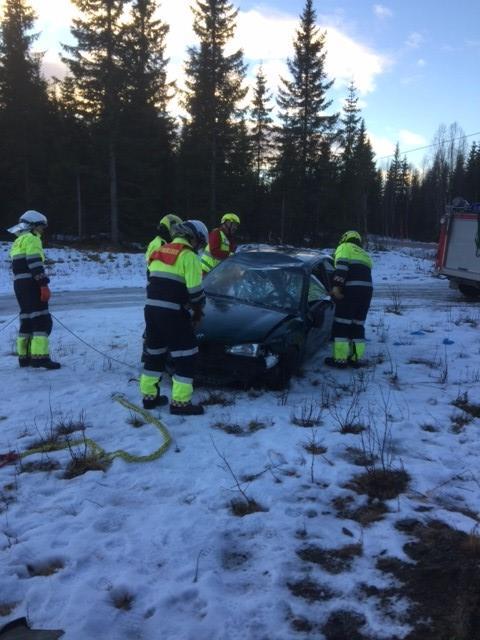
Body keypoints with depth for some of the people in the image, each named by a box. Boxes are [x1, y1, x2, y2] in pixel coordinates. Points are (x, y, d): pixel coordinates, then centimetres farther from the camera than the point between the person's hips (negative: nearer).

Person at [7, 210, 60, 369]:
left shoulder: (18, 242, 24)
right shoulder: (31, 239, -5)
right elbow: (35, 264, -18)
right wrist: (44, 285, -22)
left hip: (18, 284, 10)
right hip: (31, 284, -10)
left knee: (27, 319, 14)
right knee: (42, 320, -11)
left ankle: (24, 356, 16)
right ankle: (40, 356, -18)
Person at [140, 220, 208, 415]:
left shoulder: (161, 252, 19)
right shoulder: (188, 255, -7)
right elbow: (195, 289, -11)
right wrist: (198, 310, 4)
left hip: (151, 307, 8)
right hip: (172, 311, -8)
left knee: (154, 351, 19)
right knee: (186, 355, -1)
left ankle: (149, 396, 27)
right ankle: (180, 402, -1)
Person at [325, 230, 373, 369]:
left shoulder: (344, 247, 9)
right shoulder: (364, 254, 31)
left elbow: (342, 265, -11)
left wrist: (336, 286, -19)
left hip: (351, 289, -7)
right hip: (367, 289, 7)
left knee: (341, 325, -1)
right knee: (358, 325, 14)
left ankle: (340, 359, -2)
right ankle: (357, 358, 15)